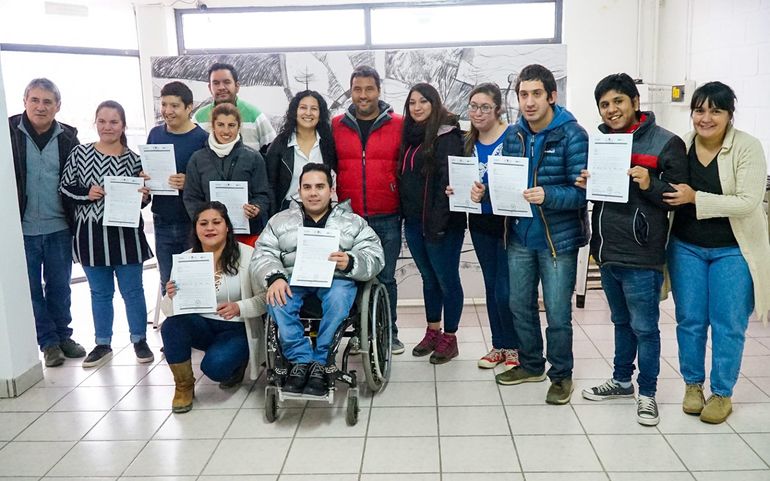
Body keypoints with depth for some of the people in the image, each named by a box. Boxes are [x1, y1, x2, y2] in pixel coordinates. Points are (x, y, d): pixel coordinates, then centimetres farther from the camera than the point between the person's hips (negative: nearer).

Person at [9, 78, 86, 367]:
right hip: (22, 228, -1)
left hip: (59, 228, 1)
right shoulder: (9, 132, -5)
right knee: (31, 289, 8)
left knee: (60, 287, 13)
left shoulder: (68, 137, 1)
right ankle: (48, 342, 21)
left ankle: (63, 335, 27)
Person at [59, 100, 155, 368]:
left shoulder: (133, 159, 0)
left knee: (132, 290, 7)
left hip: (126, 234, -1)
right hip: (91, 234, 1)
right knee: (100, 293, 13)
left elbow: (143, 197, 9)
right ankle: (103, 344, 26)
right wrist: (87, 193, -14)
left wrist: (143, 197, -13)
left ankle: (139, 340, 23)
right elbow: (65, 187, 2)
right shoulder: (80, 153, -1)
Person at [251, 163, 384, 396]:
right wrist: (274, 277, -18)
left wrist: (350, 262, -20)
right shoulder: (280, 220, 17)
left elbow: (374, 257, 2)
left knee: (338, 297, -36)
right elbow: (262, 255, 4)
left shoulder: (353, 222, 14)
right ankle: (302, 359, -24)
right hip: (294, 278, 1)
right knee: (276, 298, -32)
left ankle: (319, 361, -24)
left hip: (336, 278, -1)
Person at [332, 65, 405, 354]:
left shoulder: (398, 125, 0)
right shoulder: (337, 125, 5)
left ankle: (389, 333, 20)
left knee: (385, 278, 7)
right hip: (348, 218, 2)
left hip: (387, 219, -1)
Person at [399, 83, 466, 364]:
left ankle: (449, 338, 14)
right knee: (428, 278, 16)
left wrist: (438, 222, -22)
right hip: (413, 221, 8)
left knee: (447, 279, 3)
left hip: (440, 222, -7)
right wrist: (405, 215, 9)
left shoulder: (447, 135, -10)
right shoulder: (411, 135, 13)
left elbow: (448, 180, -17)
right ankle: (432, 332, 28)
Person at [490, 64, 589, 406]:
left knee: (557, 314, 5)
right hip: (519, 237, 5)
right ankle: (531, 365, 37)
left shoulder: (572, 135, -13)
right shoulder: (514, 135, 4)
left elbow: (582, 191, -18)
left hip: (558, 239, -5)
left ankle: (561, 375, 26)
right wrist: (485, 192, -8)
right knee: (520, 305, 16)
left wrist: (547, 195, -34)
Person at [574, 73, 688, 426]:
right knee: (621, 322, 21)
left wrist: (650, 185, -25)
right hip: (606, 252, 6)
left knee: (644, 327, 5)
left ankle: (647, 393, 22)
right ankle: (622, 381, 37)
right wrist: (586, 184, -2)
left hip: (641, 256, -6)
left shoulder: (666, 143, -9)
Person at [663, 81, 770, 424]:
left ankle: (722, 393, 21)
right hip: (686, 248, 3)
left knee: (728, 325, 5)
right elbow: (667, 192, 10)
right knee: (689, 320, 10)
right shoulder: (681, 146, -2)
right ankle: (693, 384, 29)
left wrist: (695, 198, -27)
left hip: (732, 251, -3)